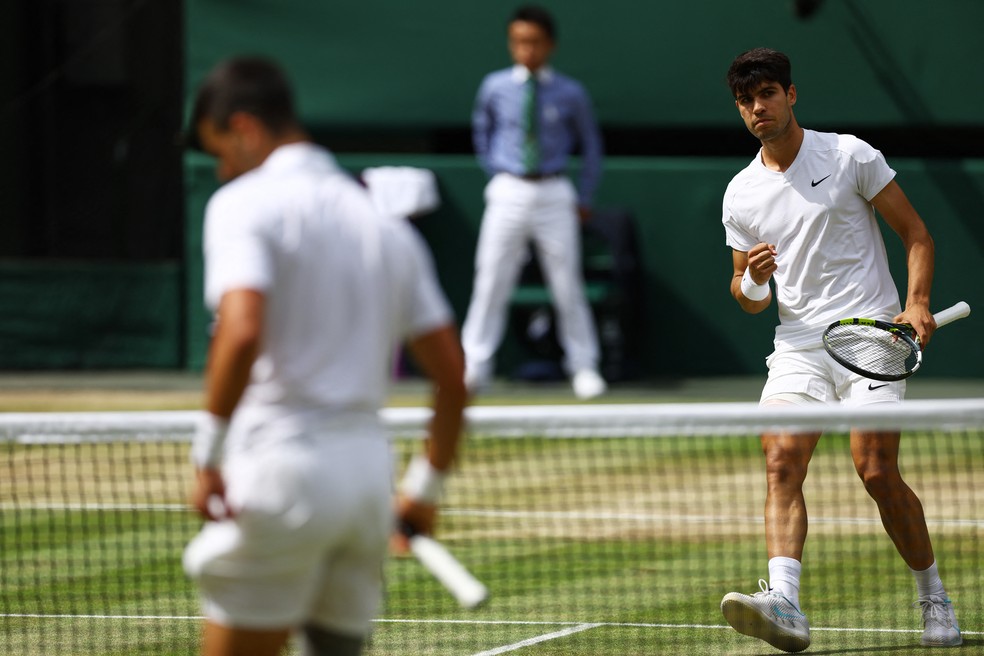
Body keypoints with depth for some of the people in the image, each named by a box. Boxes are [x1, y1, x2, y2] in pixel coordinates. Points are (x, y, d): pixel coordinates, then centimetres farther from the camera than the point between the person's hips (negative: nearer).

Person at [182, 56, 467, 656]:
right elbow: (452, 374, 15)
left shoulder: (245, 203, -4)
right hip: (368, 467, 7)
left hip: (281, 470, -6)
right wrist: (427, 487, 24)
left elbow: (242, 331, -22)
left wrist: (209, 451, -15)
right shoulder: (385, 224, 16)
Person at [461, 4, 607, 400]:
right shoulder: (495, 88, 2)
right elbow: (482, 133, 20)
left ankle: (584, 368, 11)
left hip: (555, 196, 0)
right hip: (508, 193, 0)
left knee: (568, 285, 2)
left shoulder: (570, 94, 0)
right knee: (491, 282, -2)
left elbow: (591, 145, 12)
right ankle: (474, 367, 4)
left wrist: (585, 198, 10)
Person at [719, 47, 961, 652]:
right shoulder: (740, 195, 11)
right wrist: (753, 281, -7)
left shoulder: (849, 156, 1)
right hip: (797, 346, 3)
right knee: (781, 462, -19)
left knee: (877, 473, -12)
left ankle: (934, 598, 9)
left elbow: (916, 233, 4)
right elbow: (749, 300, 17)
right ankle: (784, 604, -32)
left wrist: (917, 302, -11)